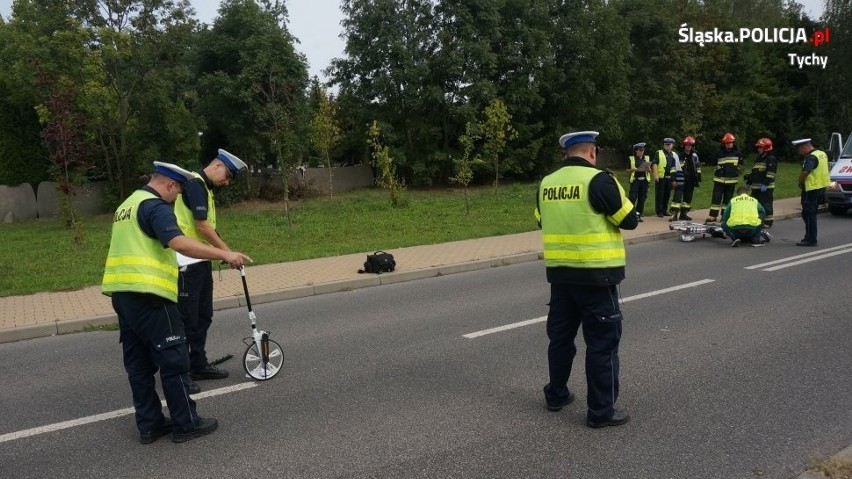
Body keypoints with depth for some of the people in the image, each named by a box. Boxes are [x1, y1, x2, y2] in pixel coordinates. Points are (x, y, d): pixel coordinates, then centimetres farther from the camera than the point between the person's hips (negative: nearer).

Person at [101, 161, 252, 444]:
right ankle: (186, 424, 7)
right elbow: (179, 242, -28)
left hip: (122, 293, 10)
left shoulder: (126, 206, 20)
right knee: (174, 361, -1)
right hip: (148, 295, -10)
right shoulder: (155, 206, -11)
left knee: (139, 364, 13)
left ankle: (149, 425, 21)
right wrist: (223, 254, -30)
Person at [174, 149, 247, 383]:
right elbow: (201, 226, -20)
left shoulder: (205, 187, 16)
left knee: (203, 316, 15)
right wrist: (227, 251, -13)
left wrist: (225, 251, 8)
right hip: (187, 263, -10)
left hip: (201, 261, 10)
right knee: (186, 319, -5)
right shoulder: (195, 184, -15)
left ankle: (199, 365, 24)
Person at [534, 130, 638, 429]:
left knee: (560, 335, 18)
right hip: (596, 274, -6)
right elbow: (630, 220, -6)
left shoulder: (547, 184, 4)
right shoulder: (598, 180, -13)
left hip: (559, 272, 6)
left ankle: (556, 395, 31)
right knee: (602, 342, 4)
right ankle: (601, 411, 10)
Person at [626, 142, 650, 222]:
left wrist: (648, 168, -9)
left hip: (644, 180, 3)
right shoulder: (631, 159, 3)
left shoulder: (647, 158, 13)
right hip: (635, 180, -3)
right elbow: (628, 170, 0)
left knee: (642, 198, 3)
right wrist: (636, 169, -14)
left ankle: (638, 215, 10)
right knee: (633, 197, -10)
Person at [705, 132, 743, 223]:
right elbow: (715, 165, 15)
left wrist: (735, 173, 6)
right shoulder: (719, 153, 2)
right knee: (716, 198, -4)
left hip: (732, 180, 1)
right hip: (719, 179, -1)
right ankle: (713, 216, -2)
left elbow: (740, 165, 14)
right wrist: (719, 169, 1)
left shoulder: (737, 153, 3)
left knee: (728, 199, 8)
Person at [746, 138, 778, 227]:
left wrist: (765, 184, -25)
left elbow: (770, 173, -18)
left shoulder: (771, 159, -9)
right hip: (756, 187, 9)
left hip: (766, 187, -9)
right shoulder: (758, 159, 20)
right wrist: (749, 181, 20)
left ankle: (768, 221, -2)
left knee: (766, 204, -7)